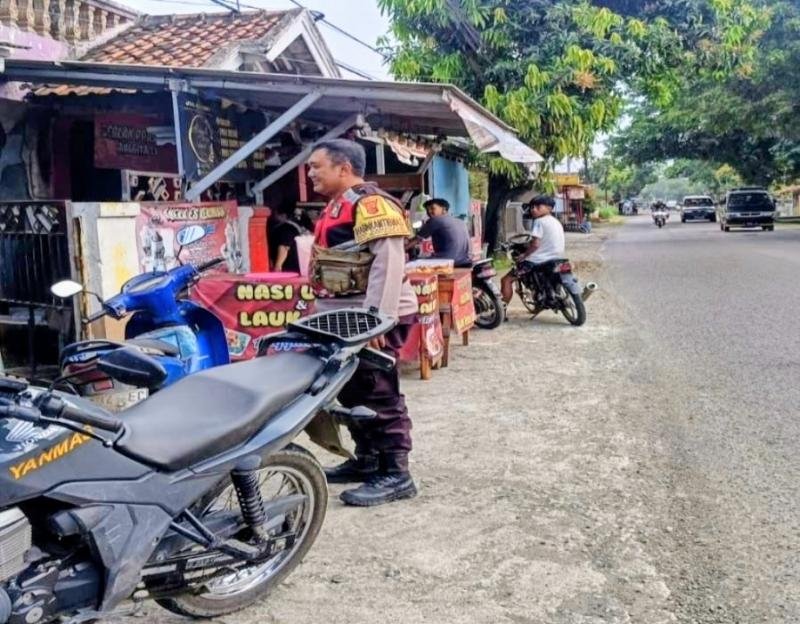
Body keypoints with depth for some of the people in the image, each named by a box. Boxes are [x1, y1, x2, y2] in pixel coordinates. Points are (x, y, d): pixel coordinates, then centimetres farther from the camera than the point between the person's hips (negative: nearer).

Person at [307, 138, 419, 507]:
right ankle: (366, 460, 27)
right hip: (346, 319, 11)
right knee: (353, 393, 16)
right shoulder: (338, 207, 18)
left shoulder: (370, 204, -16)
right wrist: (321, 309, 24)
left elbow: (389, 262, -24)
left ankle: (395, 473, -2)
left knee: (379, 396, -8)